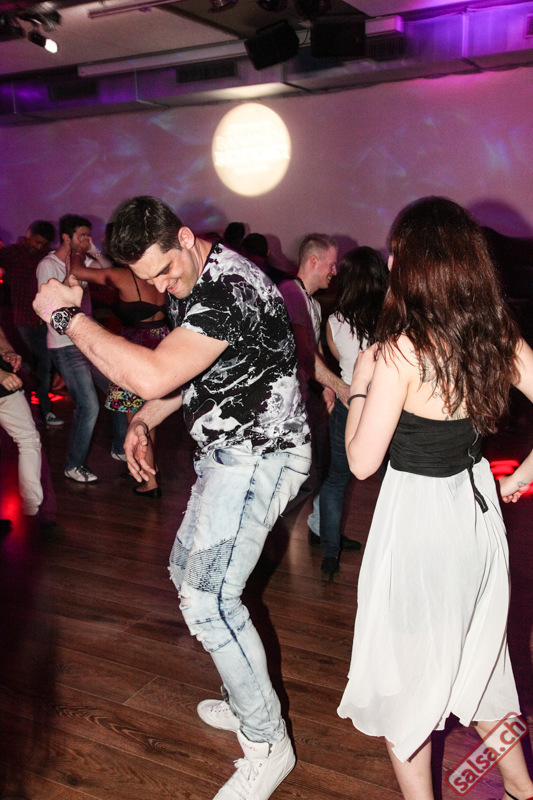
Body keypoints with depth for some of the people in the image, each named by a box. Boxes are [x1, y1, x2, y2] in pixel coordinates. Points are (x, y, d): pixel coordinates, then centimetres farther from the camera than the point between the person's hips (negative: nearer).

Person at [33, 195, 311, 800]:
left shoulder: (230, 287, -27)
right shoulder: (188, 287, 7)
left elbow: (153, 375, -38)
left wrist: (67, 316, -27)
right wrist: (143, 420, 4)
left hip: (258, 457, -10)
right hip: (226, 455, 11)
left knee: (208, 597, -11)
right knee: (188, 572, 18)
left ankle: (267, 744, 8)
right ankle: (246, 700, 33)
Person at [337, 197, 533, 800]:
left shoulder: (399, 350, -22)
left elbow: (362, 461, -19)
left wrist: (360, 382, -6)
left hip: (417, 514, -7)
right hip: (478, 505, 7)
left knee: (405, 668, 15)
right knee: (477, 654, 27)